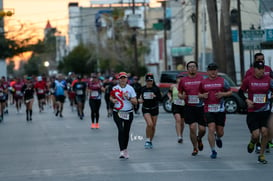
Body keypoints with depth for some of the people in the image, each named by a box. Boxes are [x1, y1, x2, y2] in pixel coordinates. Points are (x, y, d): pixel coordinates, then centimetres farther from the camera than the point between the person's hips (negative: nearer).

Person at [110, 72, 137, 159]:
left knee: (126, 132, 10)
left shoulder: (130, 88, -1)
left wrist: (128, 98, -18)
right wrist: (113, 100, -4)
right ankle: (122, 151, -20)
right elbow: (111, 97, 18)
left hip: (128, 113, 1)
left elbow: (135, 102, -1)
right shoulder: (115, 88, 1)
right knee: (121, 130, -17)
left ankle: (125, 149, 29)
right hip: (117, 113, -1)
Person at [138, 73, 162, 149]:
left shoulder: (156, 88, -4)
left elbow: (160, 98, -8)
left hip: (154, 109, 1)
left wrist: (155, 96, -27)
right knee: (149, 124, -21)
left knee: (153, 126, 7)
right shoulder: (143, 89, 2)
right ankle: (147, 140, -7)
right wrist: (140, 100, -5)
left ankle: (150, 141, 25)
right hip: (145, 109, -1)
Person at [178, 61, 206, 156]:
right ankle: (195, 148, 9)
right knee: (192, 128, -8)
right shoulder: (183, 80, 5)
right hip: (189, 108, 0)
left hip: (200, 107, 0)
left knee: (202, 129, -2)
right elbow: (179, 93, 12)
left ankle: (199, 139, 34)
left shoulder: (201, 78, 3)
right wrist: (182, 96, -9)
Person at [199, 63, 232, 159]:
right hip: (208, 109, 0)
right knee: (211, 129, -13)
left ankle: (218, 138, 43)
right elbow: (199, 94, 17)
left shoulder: (222, 81, 4)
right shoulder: (203, 82, 7)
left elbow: (230, 92, 9)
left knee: (220, 132, 5)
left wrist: (223, 94, -11)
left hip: (220, 109, 0)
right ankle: (213, 151, -3)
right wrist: (203, 95, -6)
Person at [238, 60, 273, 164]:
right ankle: (252, 143, 29)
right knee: (256, 134, -10)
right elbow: (240, 92, 7)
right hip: (252, 112, -1)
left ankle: (261, 155, 7)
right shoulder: (248, 80, -3)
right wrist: (247, 100, -9)